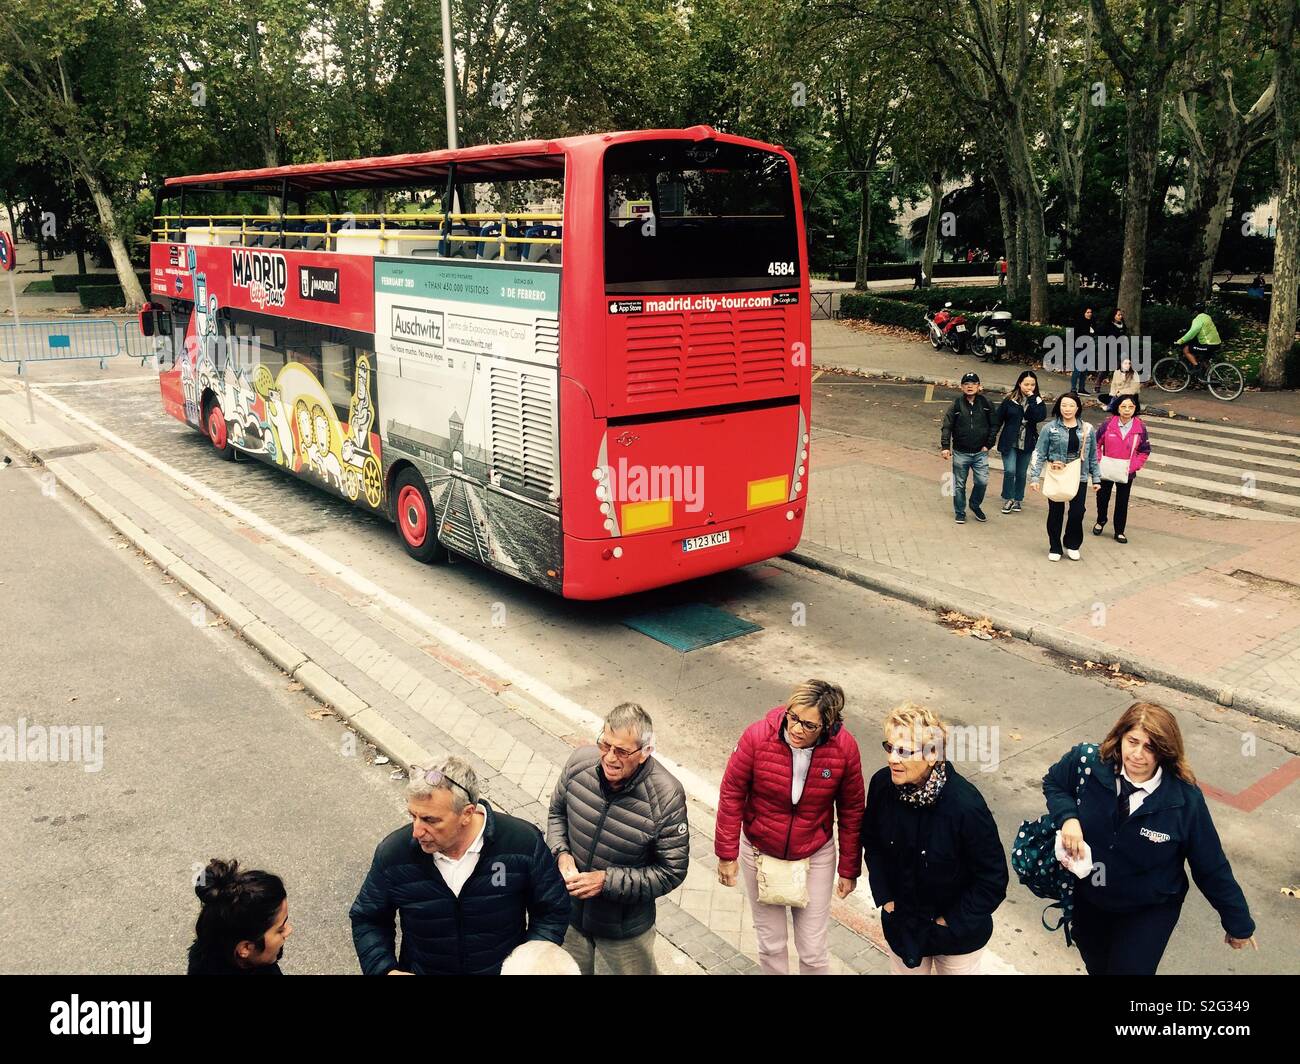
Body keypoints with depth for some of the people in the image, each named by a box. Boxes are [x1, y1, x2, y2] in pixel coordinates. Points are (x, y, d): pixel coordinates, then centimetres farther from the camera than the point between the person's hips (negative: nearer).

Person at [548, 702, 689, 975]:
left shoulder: (666, 798, -29)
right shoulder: (581, 761, -19)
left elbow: (671, 872, -20)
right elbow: (557, 812, 2)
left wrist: (607, 881, -25)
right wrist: (561, 853, -16)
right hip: (569, 912, 3)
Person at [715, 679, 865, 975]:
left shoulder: (844, 749, -20)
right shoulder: (758, 737, -24)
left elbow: (851, 811, -6)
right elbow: (732, 795, -11)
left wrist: (849, 869, 2)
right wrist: (726, 854, -6)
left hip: (815, 856, 0)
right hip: (760, 852, 0)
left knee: (813, 951, 11)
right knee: (771, 945, 17)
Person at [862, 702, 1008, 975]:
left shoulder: (966, 805, -31)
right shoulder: (883, 784, -18)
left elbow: (993, 879, -18)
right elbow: (872, 841, 3)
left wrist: (952, 921, -12)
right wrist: (885, 898, -1)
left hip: (958, 933, -3)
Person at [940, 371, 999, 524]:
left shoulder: (986, 403, -1)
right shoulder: (957, 404, -5)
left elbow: (994, 425, 5)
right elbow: (947, 426, -6)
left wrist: (988, 444, -1)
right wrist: (945, 446, -15)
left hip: (980, 453, 1)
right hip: (960, 453, -1)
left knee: (982, 481, -5)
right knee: (959, 485, 6)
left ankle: (975, 505, 22)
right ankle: (960, 512, 22)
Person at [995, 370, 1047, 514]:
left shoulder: (1038, 401, -1)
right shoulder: (1010, 399, -4)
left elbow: (1039, 417, -21)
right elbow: (998, 419, 1)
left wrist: (1031, 399, -20)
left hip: (1027, 444, 2)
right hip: (1009, 443, -2)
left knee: (1021, 474, 11)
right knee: (1009, 471, -12)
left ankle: (1017, 500, 26)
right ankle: (1008, 499, 5)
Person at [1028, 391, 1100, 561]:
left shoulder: (1087, 429, 3)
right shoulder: (1050, 428, -4)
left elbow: (1093, 456, 10)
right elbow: (1039, 454, -4)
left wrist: (1096, 478, 10)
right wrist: (1034, 477, -9)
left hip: (1079, 478, 1)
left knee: (1077, 513, 0)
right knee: (1055, 513, 6)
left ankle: (1072, 545, 24)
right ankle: (1055, 548, 21)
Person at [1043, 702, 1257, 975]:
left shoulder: (1185, 800, -27)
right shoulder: (1088, 762, -25)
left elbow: (1211, 868, -13)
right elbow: (1053, 783, -3)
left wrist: (1239, 924, -2)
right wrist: (1068, 817, -23)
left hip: (1149, 911, -3)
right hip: (1087, 900, 3)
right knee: (1096, 966, 27)